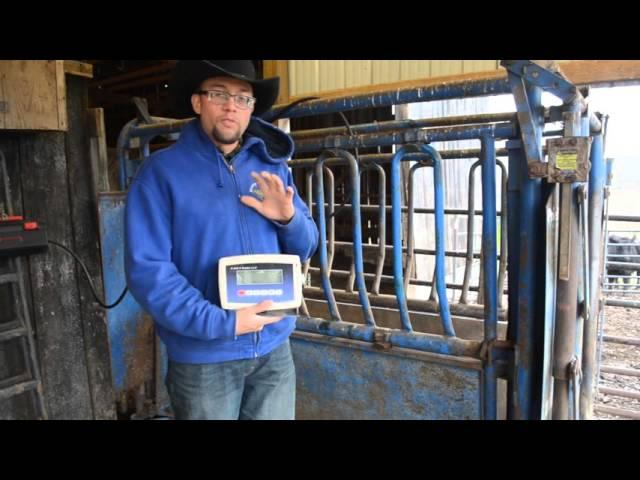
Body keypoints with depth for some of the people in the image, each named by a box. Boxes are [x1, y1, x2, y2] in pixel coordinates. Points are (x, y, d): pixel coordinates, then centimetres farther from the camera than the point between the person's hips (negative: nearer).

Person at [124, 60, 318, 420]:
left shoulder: (273, 167, 4)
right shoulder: (162, 171, -8)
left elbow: (304, 249, 9)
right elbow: (146, 269, -15)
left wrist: (288, 219, -12)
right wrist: (220, 323, -21)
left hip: (274, 349, 4)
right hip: (203, 358, -3)